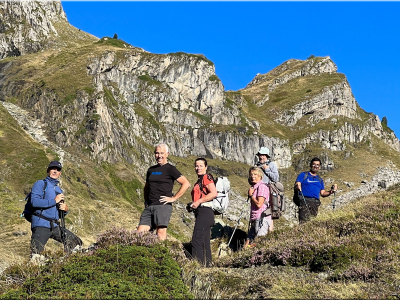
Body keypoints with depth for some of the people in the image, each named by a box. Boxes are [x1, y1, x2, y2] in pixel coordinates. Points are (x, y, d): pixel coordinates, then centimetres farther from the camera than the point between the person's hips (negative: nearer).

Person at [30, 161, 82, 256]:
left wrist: (65, 209, 0)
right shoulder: (40, 184, 1)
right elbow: (34, 201, -17)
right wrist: (54, 201, -14)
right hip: (41, 225, -7)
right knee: (35, 256, -16)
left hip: (55, 226, 7)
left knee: (76, 242, 3)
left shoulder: (59, 190, 22)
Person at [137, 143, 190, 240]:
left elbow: (186, 184, -6)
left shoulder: (170, 169, 1)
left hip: (163, 206, -7)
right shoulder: (151, 170, 20)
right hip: (149, 206, 7)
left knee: (161, 233, -12)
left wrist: (174, 198, -8)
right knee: (140, 232, -3)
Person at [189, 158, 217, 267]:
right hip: (202, 213, 10)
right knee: (204, 242, 10)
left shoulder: (207, 178, -7)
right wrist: (193, 205, 15)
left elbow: (214, 193, -20)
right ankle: (207, 264, 13)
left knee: (196, 241, -14)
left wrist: (198, 202, -17)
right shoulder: (200, 180, 23)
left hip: (205, 212, -10)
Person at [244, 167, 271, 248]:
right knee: (248, 241, 9)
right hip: (255, 220, 10)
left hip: (261, 219, -10)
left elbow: (259, 204, -20)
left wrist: (251, 195, -9)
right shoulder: (253, 187, 18)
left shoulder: (262, 186, -12)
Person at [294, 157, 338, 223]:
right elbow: (296, 188, 0)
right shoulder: (303, 175, 12)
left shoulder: (320, 180, 27)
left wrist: (331, 191, 6)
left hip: (315, 203, 5)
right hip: (304, 201, -5)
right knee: (304, 222, -20)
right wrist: (297, 187, -24)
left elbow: (323, 193, 24)